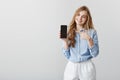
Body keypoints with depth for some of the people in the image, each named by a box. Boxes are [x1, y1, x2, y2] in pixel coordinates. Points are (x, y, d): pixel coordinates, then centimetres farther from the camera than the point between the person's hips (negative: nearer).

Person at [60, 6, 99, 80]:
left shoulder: (92, 32, -2)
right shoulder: (69, 32, 2)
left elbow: (95, 54, -7)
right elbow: (67, 55, 0)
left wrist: (89, 39, -18)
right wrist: (65, 41, -12)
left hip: (87, 67, -1)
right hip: (71, 67, 2)